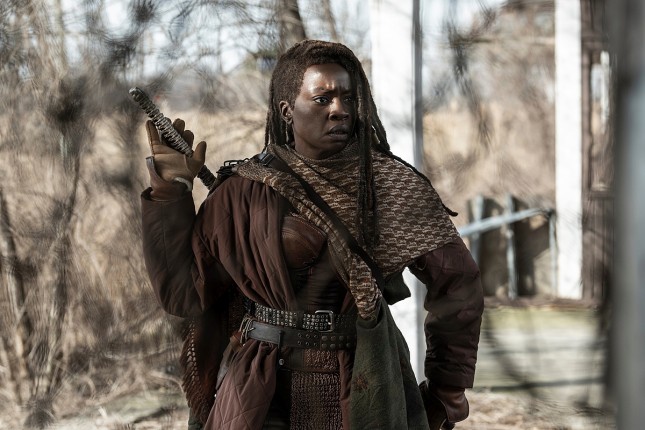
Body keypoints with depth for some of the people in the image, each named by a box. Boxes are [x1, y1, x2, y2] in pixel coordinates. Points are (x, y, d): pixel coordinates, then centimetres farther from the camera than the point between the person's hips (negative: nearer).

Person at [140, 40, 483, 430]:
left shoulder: (393, 187, -2)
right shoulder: (243, 193, -2)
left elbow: (457, 285, 2)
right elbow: (182, 292, -4)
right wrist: (172, 192, -8)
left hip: (365, 396, 0)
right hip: (266, 397, 0)